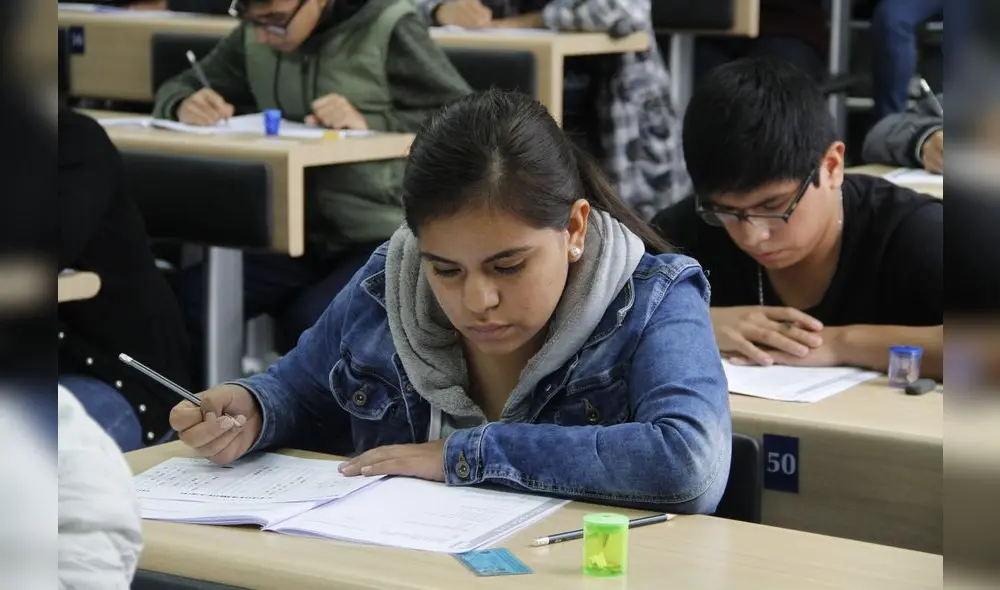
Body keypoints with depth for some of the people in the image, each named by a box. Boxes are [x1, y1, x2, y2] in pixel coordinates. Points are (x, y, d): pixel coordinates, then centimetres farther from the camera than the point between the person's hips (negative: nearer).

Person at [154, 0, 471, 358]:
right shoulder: (256, 36, 8)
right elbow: (177, 90, 15)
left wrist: (370, 124, -25)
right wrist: (185, 105, -10)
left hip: (384, 236, -5)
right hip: (296, 230, 5)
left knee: (313, 322, -31)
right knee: (187, 301, -17)